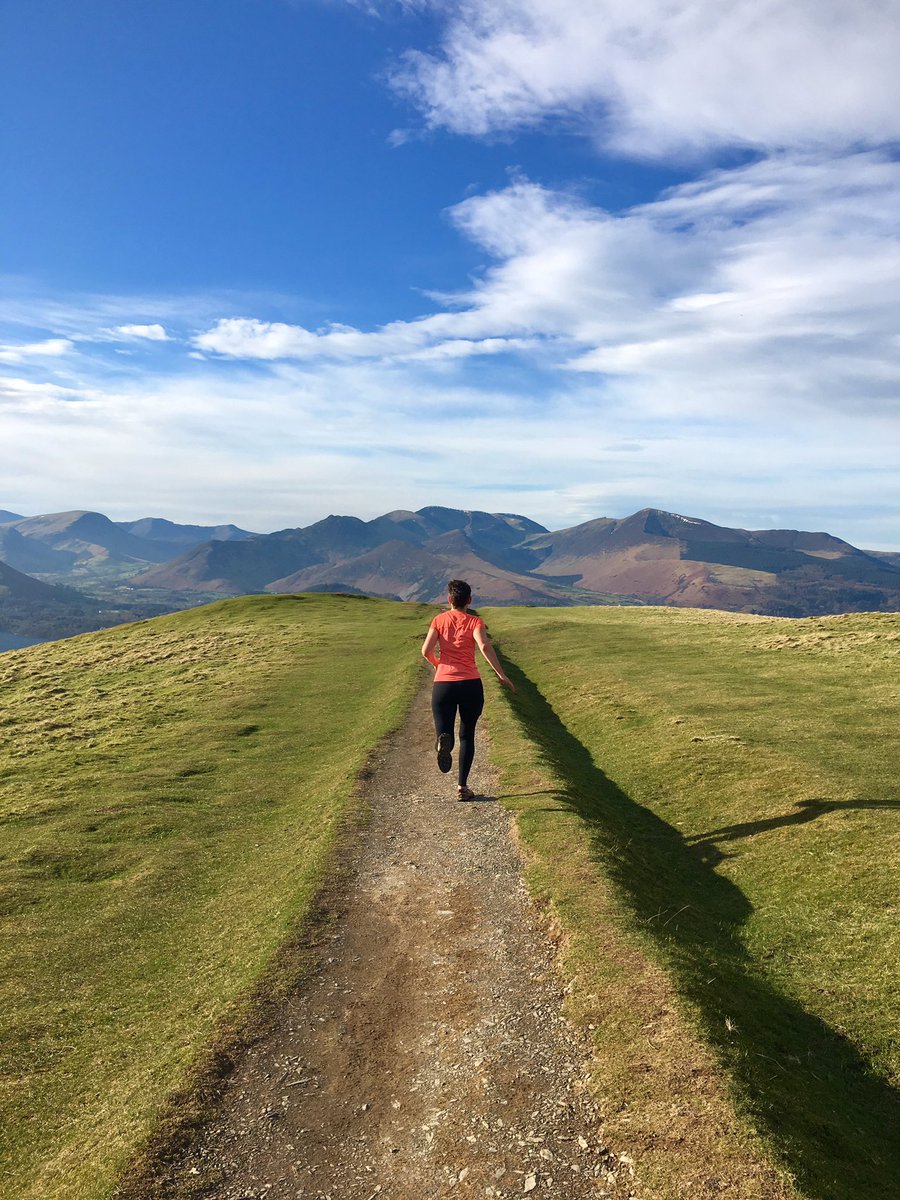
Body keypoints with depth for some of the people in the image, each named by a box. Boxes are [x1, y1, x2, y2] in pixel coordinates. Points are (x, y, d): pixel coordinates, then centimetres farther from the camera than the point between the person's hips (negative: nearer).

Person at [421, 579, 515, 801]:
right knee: (467, 736, 17)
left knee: (444, 732, 3)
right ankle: (462, 786, 15)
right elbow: (484, 647, -16)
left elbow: (426, 651, -2)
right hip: (471, 684, 0)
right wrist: (501, 675, -11)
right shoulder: (475, 621, 3)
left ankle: (444, 742, -35)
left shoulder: (439, 620, 8)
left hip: (443, 684, 0)